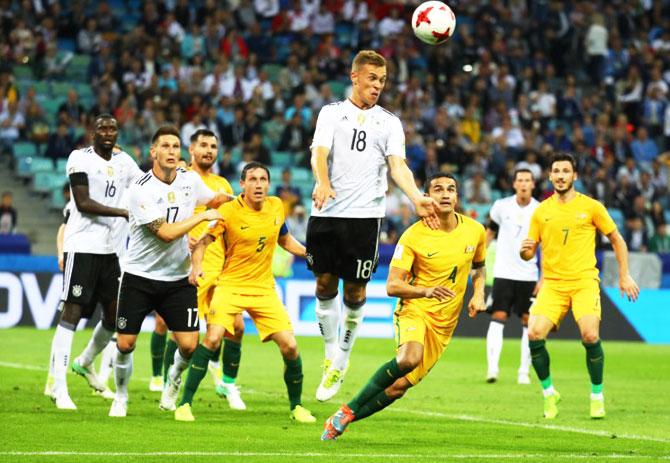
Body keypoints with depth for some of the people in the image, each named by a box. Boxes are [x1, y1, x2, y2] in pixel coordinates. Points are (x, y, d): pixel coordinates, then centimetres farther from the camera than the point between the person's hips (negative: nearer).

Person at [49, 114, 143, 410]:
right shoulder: (80, 159, -8)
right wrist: (125, 213, -20)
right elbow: (84, 203, -15)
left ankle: (85, 363, 37)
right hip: (81, 246, -7)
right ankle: (59, 387, -10)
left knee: (114, 314, 11)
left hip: (108, 249, 7)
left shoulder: (123, 162, 12)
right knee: (72, 313, -10)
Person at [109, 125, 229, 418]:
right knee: (125, 344, -3)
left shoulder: (190, 180, 0)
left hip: (178, 278, 3)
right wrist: (203, 217, -16)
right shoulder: (141, 190, -17)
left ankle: (173, 382, 25)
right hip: (140, 276, -3)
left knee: (189, 345, -8)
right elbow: (166, 233, -23)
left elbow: (213, 201, 23)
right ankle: (120, 397, 23)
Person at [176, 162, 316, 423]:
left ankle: (296, 407, 16)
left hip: (264, 289, 4)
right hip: (230, 285, -4)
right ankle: (185, 404, -13)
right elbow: (203, 242, -13)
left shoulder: (276, 207, 3)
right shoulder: (229, 211, -12)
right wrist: (197, 266, -31)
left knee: (289, 346, -6)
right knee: (213, 338, -23)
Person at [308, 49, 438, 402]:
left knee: (355, 290, 0)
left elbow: (397, 165, 1)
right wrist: (323, 183, -28)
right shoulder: (332, 112, 9)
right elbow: (320, 153, -6)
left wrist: (417, 198, -18)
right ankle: (330, 354, 21)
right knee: (325, 284, 3)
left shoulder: (389, 122, 12)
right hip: (326, 213, 0)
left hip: (365, 214, 0)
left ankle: (343, 359, 17)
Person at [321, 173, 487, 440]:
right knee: (409, 358, -36)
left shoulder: (475, 231, 1)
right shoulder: (413, 236, -12)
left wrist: (478, 294, 3)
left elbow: (479, 266, 23)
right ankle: (348, 410, -19)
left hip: (444, 324, 4)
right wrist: (426, 291, -32)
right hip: (414, 310, -4)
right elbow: (392, 286, -15)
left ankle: (341, 421, 13)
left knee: (398, 387, -4)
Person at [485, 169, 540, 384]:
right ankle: (492, 368, -19)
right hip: (503, 273, 0)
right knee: (498, 318, -12)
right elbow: (490, 231, 16)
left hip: (528, 275, 0)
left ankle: (524, 372, 7)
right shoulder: (501, 206, 0)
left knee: (528, 322, 0)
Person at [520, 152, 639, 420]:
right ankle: (548, 392, 4)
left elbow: (617, 240, 11)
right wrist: (524, 250, -10)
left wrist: (624, 276, 6)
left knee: (590, 336, -22)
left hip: (584, 282, -2)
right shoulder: (541, 211, 9)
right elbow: (529, 253, 13)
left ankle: (597, 396, 1)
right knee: (534, 334, -17)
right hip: (552, 284, 2)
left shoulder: (591, 207, 3)